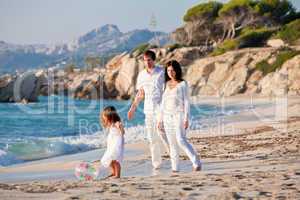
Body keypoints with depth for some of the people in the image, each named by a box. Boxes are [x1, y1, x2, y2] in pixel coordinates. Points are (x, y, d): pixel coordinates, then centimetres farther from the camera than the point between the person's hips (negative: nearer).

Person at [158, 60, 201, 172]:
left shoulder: (183, 84, -2)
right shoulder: (166, 84, 11)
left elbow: (186, 101, -5)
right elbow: (163, 102, 15)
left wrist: (186, 119, -13)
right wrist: (160, 119, 12)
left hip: (179, 115, -5)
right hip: (167, 116, 5)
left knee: (181, 141, -18)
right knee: (172, 143, 3)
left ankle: (196, 163, -16)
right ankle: (175, 168, 6)